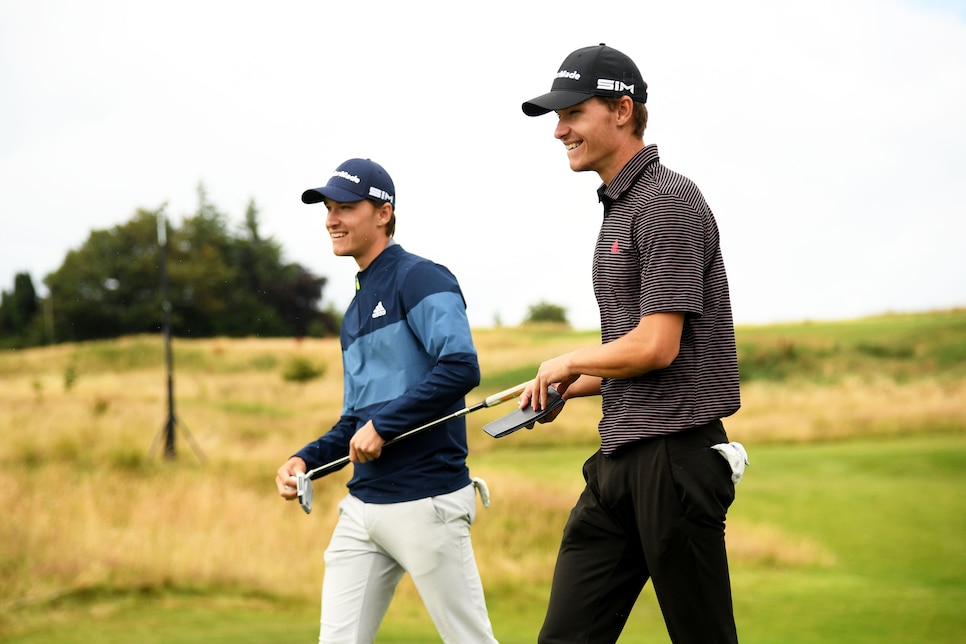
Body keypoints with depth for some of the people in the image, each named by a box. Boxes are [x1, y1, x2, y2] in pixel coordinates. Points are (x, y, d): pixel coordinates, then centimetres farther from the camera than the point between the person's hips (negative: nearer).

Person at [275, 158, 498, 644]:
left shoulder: (420, 279, -7)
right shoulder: (355, 313, 20)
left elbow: (461, 367, -22)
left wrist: (383, 425, -18)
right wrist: (307, 460, 9)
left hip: (426, 503, -8)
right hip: (362, 506, 8)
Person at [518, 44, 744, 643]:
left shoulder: (669, 202, -12)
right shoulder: (619, 208, 19)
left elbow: (657, 346, -19)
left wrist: (570, 361, -3)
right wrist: (569, 388, 12)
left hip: (676, 455, -10)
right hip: (620, 459, 10)